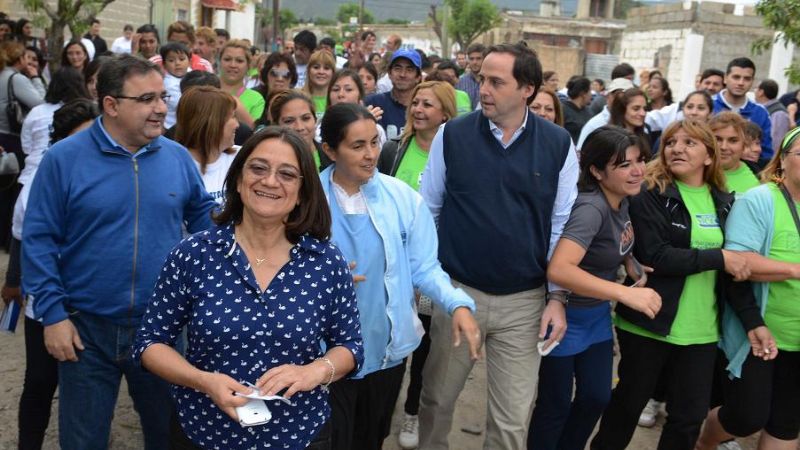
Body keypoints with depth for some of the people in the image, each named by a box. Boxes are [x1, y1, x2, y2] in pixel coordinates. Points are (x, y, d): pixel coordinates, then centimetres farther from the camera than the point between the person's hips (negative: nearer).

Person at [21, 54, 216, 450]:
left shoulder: (178, 157, -2)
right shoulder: (63, 158, -9)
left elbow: (204, 217, 11)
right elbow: (39, 240, -7)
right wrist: (52, 313, -10)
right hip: (87, 328, -2)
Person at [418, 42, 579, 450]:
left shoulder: (558, 144, -3)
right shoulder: (452, 134, -5)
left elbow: (563, 225, 1)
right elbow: (426, 210, 3)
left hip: (524, 301, 0)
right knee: (436, 400, 17)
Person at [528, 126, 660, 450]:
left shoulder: (622, 199, -2)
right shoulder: (591, 208, -28)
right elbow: (559, 270, -42)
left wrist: (632, 265, 0)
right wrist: (627, 294, -43)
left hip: (598, 314, 8)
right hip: (567, 316, -8)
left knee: (597, 397, 16)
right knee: (556, 405, 6)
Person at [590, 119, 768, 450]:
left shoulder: (724, 203, 8)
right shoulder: (649, 195, -8)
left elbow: (736, 266, 10)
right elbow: (654, 257, -21)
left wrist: (753, 320, 2)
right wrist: (717, 258, -17)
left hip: (701, 330, 4)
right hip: (650, 323, -4)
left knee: (691, 416, 10)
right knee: (629, 401, 12)